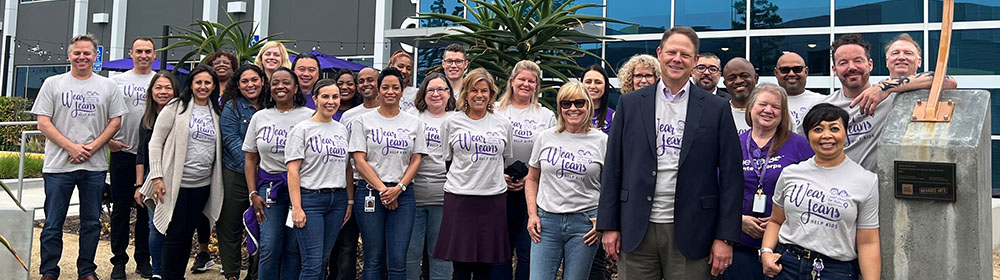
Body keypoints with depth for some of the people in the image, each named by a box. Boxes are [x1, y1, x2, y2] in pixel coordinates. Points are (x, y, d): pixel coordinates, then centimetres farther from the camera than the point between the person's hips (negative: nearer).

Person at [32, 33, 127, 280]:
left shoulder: (107, 86, 8)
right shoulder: (53, 84, 5)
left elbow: (115, 121, 5)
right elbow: (44, 123, 0)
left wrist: (92, 147, -8)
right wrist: (71, 147, -12)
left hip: (95, 166, 1)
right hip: (58, 165, -1)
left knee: (91, 222, 8)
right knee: (53, 224, 4)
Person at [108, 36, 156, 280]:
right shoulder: (117, 81, 8)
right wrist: (108, 139, -5)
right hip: (122, 151, 0)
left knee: (146, 209, 6)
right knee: (121, 208, 4)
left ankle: (143, 259, 16)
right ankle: (119, 260, 12)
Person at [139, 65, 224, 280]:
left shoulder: (216, 113, 11)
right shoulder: (176, 108, -3)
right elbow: (156, 142, -4)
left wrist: (216, 181, 9)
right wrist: (157, 177, -11)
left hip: (202, 185, 4)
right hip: (176, 183, -4)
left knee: (188, 234, 11)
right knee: (175, 235, -1)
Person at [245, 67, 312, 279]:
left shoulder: (309, 116, 1)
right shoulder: (260, 118, 9)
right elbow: (250, 159, 11)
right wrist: (253, 194, 2)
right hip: (269, 187, 2)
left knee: (293, 248, 4)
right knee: (269, 247, -2)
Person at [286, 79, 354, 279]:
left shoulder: (342, 129, 13)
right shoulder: (302, 130, -4)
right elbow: (293, 171, -9)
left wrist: (350, 201, 11)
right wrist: (296, 207, -15)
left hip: (338, 200, 5)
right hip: (310, 198, -5)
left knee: (323, 260, 10)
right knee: (313, 263, -7)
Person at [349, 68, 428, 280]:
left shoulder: (414, 123, 11)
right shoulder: (363, 121, 5)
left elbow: (416, 160, 7)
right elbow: (359, 161, -2)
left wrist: (399, 188, -8)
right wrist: (382, 190, -10)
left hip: (403, 194, 1)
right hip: (371, 192, -1)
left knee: (398, 261, -3)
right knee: (373, 260, 2)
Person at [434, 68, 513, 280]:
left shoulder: (503, 124, 9)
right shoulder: (451, 123, 6)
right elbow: (447, 161, 11)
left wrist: (498, 178, 9)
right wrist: (463, 181, 6)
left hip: (494, 198, 1)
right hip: (459, 198, -1)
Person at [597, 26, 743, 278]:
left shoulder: (717, 109, 2)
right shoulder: (630, 104, 5)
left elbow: (730, 177, 0)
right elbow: (613, 168, 5)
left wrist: (725, 237, -4)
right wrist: (609, 225, 2)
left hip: (689, 233, -1)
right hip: (636, 230, 1)